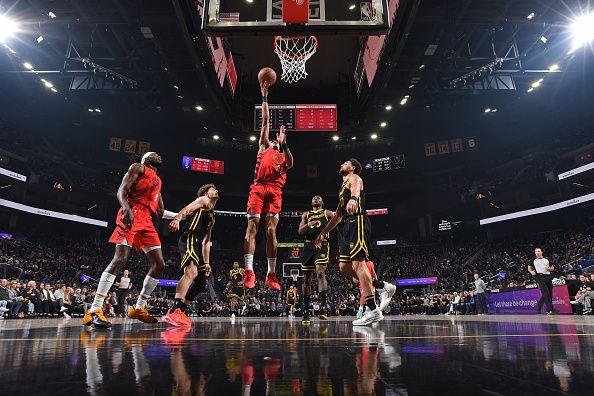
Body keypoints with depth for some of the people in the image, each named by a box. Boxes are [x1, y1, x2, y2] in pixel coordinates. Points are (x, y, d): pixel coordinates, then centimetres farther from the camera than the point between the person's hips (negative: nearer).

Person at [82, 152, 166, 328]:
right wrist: (126, 208, -24)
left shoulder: (157, 180, 31)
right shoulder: (138, 168, 9)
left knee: (159, 265, 3)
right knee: (121, 258, -21)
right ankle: (94, 310, -22)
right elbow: (121, 191, -6)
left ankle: (139, 308, 13)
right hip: (132, 214, -8)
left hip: (147, 220, 8)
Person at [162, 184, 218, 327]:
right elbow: (187, 209, -11)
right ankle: (173, 312, -40)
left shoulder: (212, 216, 34)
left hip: (197, 244, 10)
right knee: (192, 272, -30)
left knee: (201, 284, 11)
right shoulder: (204, 200, 11)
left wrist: (207, 263, 27)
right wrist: (177, 219, -32)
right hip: (190, 238, -10)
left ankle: (181, 311, 16)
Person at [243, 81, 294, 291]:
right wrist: (264, 97, 26)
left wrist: (284, 144, -5)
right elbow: (265, 121, 24)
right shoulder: (263, 148, 25)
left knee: (271, 230, -5)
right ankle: (249, 272, -14)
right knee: (252, 227, -11)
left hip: (275, 190, 1)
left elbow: (290, 164, 2)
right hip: (258, 187, -1)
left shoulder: (283, 155, 27)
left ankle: (271, 274, -1)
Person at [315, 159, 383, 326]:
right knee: (344, 267, 5)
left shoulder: (354, 178, 5)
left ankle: (373, 310, -21)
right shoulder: (343, 187, 32)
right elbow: (337, 216, 34)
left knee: (357, 262, -18)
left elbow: (356, 189, -23)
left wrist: (353, 199, -47)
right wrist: (322, 233, 33)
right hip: (347, 225, 9)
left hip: (357, 221, -9)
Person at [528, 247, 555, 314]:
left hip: (548, 277, 4)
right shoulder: (533, 261, 11)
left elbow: (552, 268, 20)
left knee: (550, 294, 4)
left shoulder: (547, 260, 17)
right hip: (540, 277, -4)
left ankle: (538, 306, 20)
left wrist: (549, 268, -3)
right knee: (546, 293, -15)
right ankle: (550, 309, -17)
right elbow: (529, 268, 17)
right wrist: (531, 272, -4)